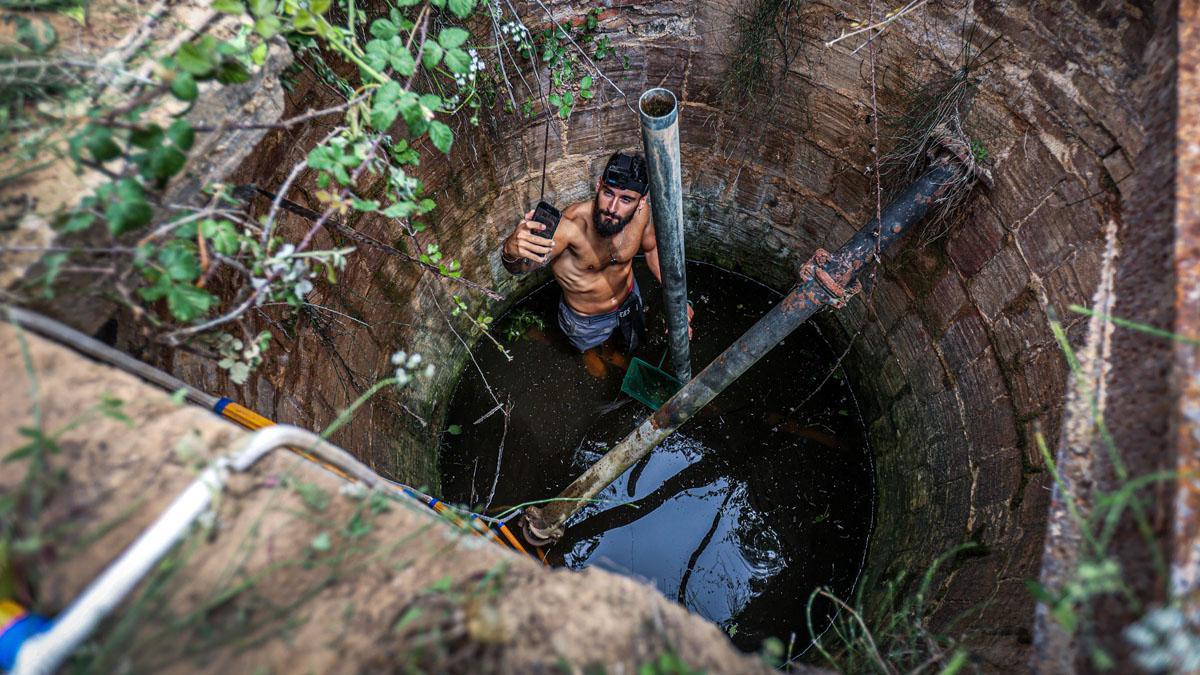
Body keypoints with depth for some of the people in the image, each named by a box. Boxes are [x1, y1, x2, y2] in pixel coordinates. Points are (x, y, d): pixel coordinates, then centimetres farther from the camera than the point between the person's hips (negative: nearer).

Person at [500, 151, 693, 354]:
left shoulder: (641, 213, -27)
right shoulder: (572, 223, -42)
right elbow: (520, 267, -42)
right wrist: (512, 250, -67)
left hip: (629, 298, 3)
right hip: (585, 320, -3)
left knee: (631, 347, 33)